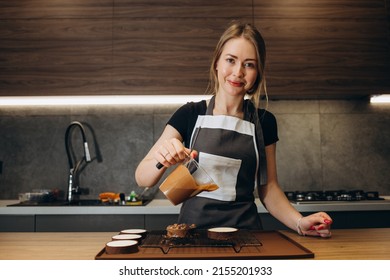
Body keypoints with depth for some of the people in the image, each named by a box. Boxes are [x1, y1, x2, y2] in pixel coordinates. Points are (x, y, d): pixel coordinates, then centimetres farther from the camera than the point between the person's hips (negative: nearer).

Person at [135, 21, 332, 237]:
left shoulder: (264, 122, 6)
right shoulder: (190, 115, 0)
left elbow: (268, 187, 11)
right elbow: (142, 178, -4)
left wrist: (299, 222, -5)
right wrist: (162, 161, -24)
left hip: (245, 228, 2)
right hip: (193, 226, -1)